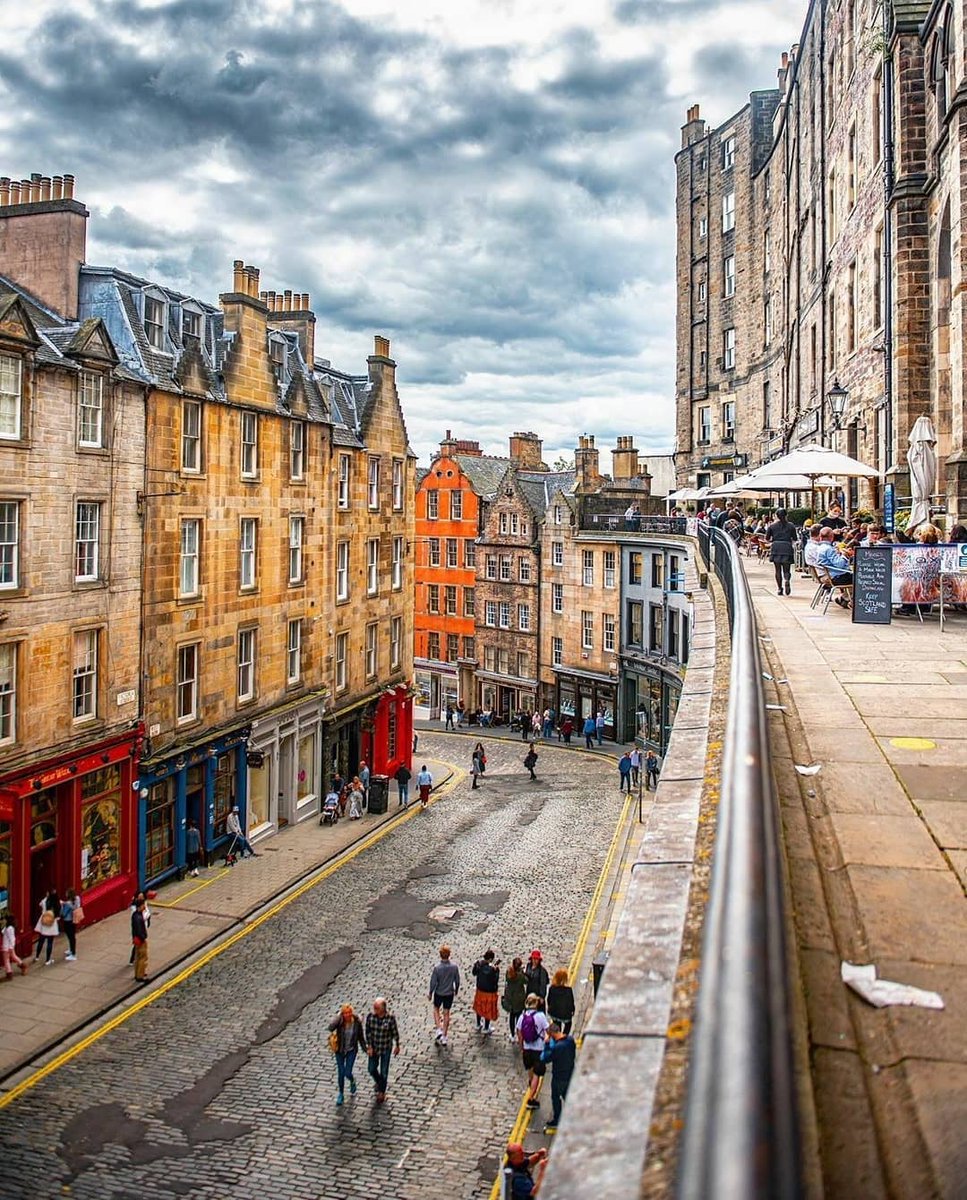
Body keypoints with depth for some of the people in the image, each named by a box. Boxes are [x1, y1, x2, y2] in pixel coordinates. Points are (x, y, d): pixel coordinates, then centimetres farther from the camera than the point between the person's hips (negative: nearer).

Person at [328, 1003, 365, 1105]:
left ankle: (352, 1081, 34)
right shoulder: (339, 1022, -18)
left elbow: (360, 1037, -3)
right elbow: (330, 1028, -39)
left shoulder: (357, 1022, -15)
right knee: (341, 1073, 7)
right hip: (340, 1050, 0)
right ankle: (340, 1094, 30)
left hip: (351, 1050, 0)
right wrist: (339, 1016, -34)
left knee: (347, 1073, -4)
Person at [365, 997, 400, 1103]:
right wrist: (369, 1046, -10)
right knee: (372, 1069, 16)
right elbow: (368, 1032, -7)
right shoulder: (370, 1016, -18)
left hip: (386, 1048, -3)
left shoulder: (390, 1017, -23)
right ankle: (378, 1082, 48)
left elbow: (395, 1032, -9)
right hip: (374, 1047, 3)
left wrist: (397, 1045, 1)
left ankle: (382, 1092, 32)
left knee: (384, 1072, 8)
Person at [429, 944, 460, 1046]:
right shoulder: (454, 966, -16)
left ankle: (439, 1029, 9)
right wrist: (456, 990, 15)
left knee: (436, 1010, 24)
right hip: (449, 993, 2)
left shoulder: (437, 968, -23)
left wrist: (430, 993, 2)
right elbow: (457, 981, -4)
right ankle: (444, 1037, 18)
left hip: (438, 993, -2)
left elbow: (433, 982, -15)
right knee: (446, 1013, 14)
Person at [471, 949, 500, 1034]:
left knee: (479, 1007, 26)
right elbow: (495, 980, -23)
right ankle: (486, 1029, 31)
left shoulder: (479, 964, -14)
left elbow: (474, 973, 2)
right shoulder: (493, 968, -29)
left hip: (480, 990, 5)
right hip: (490, 992, -5)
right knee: (488, 1010, 15)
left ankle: (478, 1025, 44)